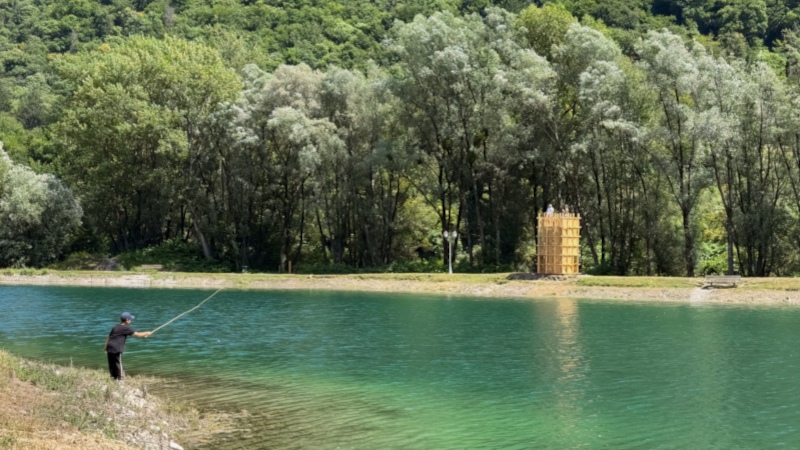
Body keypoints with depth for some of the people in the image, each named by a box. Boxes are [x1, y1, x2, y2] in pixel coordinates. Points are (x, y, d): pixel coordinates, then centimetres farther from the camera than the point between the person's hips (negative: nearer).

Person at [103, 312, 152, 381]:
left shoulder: (116, 327, 18)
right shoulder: (126, 328, -3)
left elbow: (109, 337, 22)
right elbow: (138, 335, -4)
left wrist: (105, 347, 28)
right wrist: (147, 333, 10)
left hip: (109, 347, 8)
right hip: (116, 349, -7)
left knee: (112, 365, 12)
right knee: (119, 364, -3)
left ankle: (114, 377, 18)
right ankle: (120, 379, -2)